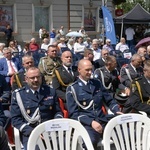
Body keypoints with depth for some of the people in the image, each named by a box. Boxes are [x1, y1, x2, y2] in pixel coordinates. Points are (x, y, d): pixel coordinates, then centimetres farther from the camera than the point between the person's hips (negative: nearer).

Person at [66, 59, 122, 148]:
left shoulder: (97, 83, 16)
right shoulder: (72, 88, 1)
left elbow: (109, 100, 21)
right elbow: (74, 113, -5)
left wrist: (117, 111, -1)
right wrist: (91, 122, -19)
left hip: (102, 121, 5)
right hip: (86, 123, -5)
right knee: (90, 141, -37)